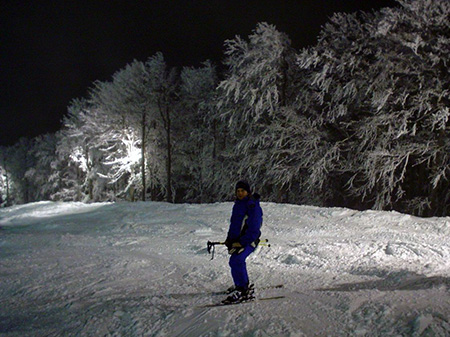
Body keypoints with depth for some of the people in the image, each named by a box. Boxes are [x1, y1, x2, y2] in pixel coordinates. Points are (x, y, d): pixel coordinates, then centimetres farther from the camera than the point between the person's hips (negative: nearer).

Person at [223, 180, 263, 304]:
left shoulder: (253, 207, -16)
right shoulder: (238, 204, 12)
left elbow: (254, 230, -20)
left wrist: (241, 242, -22)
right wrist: (229, 238, 14)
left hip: (248, 240, -10)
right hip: (237, 240, 10)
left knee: (236, 261, -26)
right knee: (235, 261, 21)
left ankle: (242, 291, -23)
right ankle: (244, 285, 43)